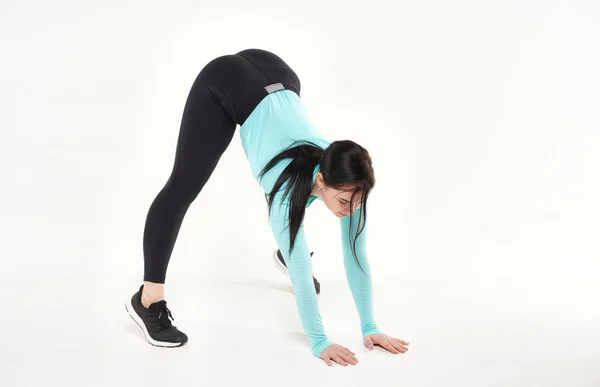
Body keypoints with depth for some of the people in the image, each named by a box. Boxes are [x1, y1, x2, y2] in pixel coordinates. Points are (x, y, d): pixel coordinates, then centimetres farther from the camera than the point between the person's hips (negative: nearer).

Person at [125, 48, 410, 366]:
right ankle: (147, 300, -2)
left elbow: (357, 256, -13)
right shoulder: (292, 183, -33)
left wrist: (370, 327, -12)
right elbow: (300, 267, -30)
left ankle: (284, 253, 43)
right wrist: (318, 342, -27)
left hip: (276, 76, 6)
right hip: (225, 85, -6)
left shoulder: (344, 180, -20)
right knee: (183, 188, -8)